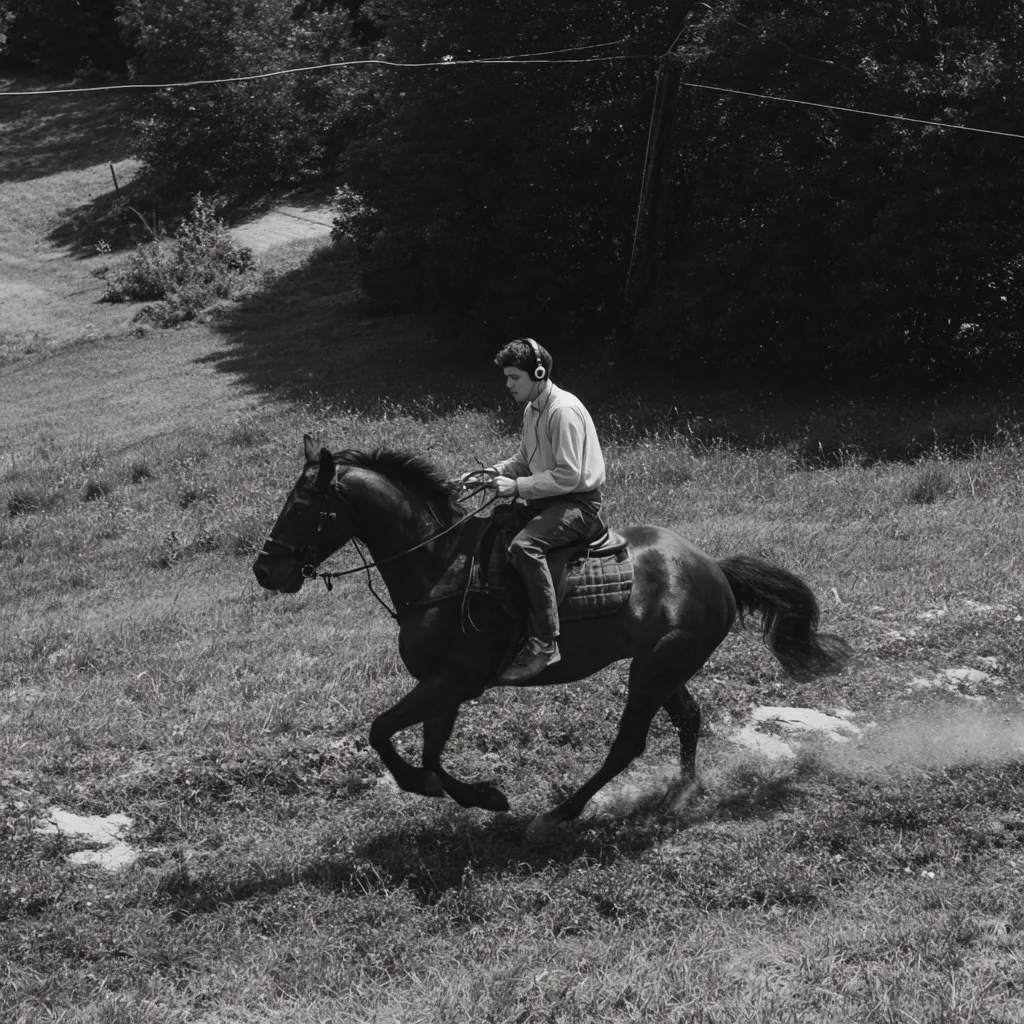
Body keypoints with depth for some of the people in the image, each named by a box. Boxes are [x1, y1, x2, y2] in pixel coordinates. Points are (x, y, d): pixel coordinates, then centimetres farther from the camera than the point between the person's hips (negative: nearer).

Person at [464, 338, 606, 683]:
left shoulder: (564, 411, -19)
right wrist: (492, 472, 3)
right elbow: (524, 460, 22)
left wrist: (518, 486, -23)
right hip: (546, 500, 10)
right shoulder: (532, 409, 12)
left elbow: (569, 476, -23)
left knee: (524, 546, -34)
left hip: (578, 502, -10)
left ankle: (544, 643, -34)